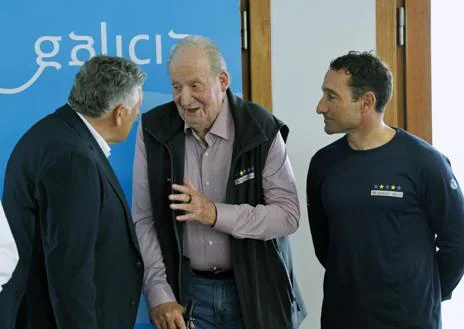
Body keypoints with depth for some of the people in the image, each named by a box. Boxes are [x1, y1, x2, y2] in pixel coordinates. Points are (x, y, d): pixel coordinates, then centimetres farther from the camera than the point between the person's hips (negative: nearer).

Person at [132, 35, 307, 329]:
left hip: (254, 289, 0)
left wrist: (216, 214, -23)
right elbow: (144, 220, -5)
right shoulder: (154, 130, -6)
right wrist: (160, 294, -10)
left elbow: (288, 215, -12)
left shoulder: (261, 129, -10)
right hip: (185, 289, 1)